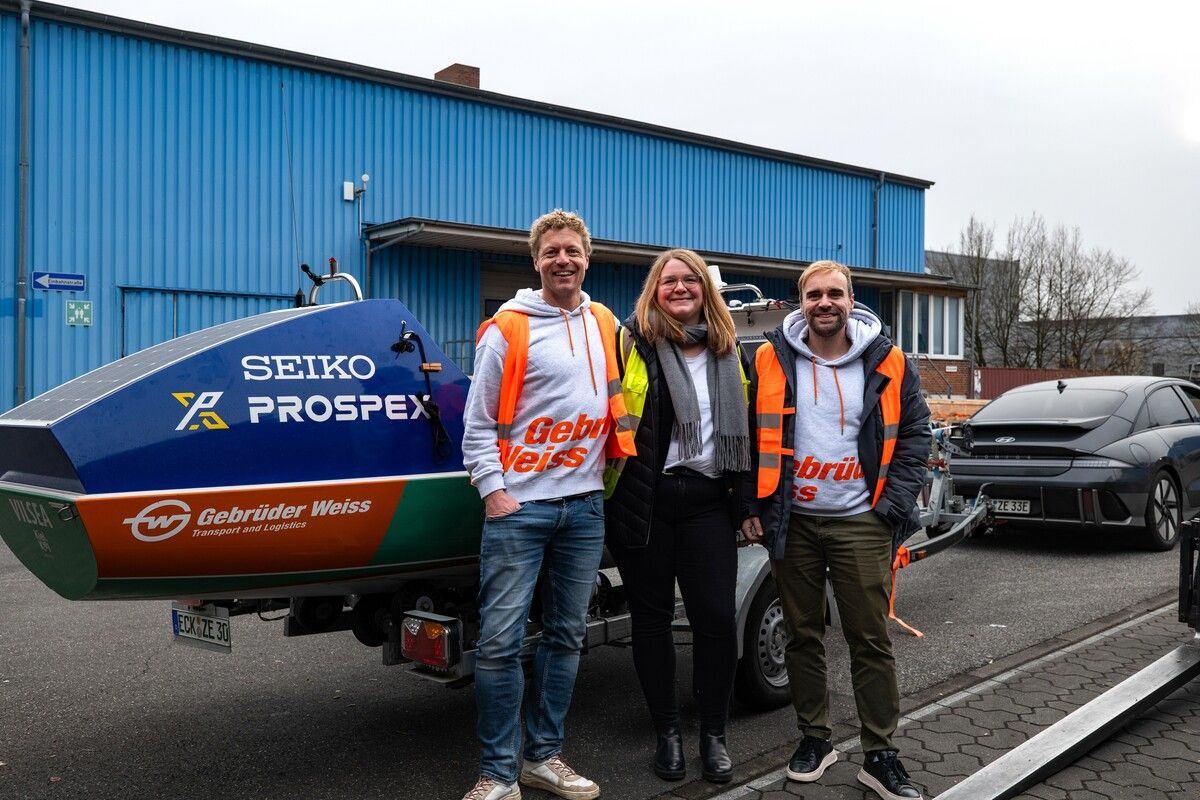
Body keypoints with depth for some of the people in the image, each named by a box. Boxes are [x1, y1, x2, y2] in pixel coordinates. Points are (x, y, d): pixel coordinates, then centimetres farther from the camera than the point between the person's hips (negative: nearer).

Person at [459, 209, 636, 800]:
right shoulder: (507, 331, -3)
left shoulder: (606, 326, 11)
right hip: (519, 505, -4)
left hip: (584, 504, 5)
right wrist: (493, 492, -10)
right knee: (500, 639, -6)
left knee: (566, 636, 9)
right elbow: (477, 423, -3)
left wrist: (616, 462, 13)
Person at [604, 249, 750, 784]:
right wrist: (605, 486, -8)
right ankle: (667, 732, 25)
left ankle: (713, 733, 18)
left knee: (716, 618, -2)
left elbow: (744, 426, 19)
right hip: (644, 501, -2)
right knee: (652, 618, 7)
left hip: (707, 501, 3)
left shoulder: (729, 351, 12)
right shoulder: (631, 343, -2)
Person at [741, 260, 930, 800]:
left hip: (860, 522, -1)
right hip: (791, 522, 1)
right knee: (803, 634, 11)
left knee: (870, 639, 2)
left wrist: (895, 503, -5)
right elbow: (749, 436, 4)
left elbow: (914, 435, 4)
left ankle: (880, 756, 14)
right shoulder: (771, 361, -1)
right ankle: (814, 739, 26)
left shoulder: (888, 364, 0)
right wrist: (752, 506, 0)